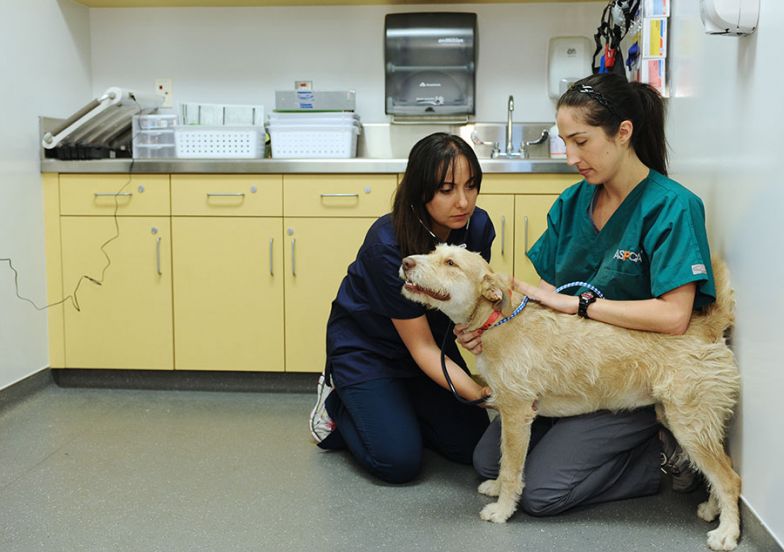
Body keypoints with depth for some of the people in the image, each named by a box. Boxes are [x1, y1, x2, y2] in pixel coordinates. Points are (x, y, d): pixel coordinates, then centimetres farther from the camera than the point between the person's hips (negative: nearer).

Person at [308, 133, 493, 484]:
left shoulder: (478, 227, -18)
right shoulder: (387, 245, -34)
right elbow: (422, 347, -29)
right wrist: (479, 393, -41)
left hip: (434, 338, 6)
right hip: (365, 345, -5)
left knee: (472, 446, -1)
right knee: (399, 462, -15)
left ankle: (397, 406, 22)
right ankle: (337, 402, 12)